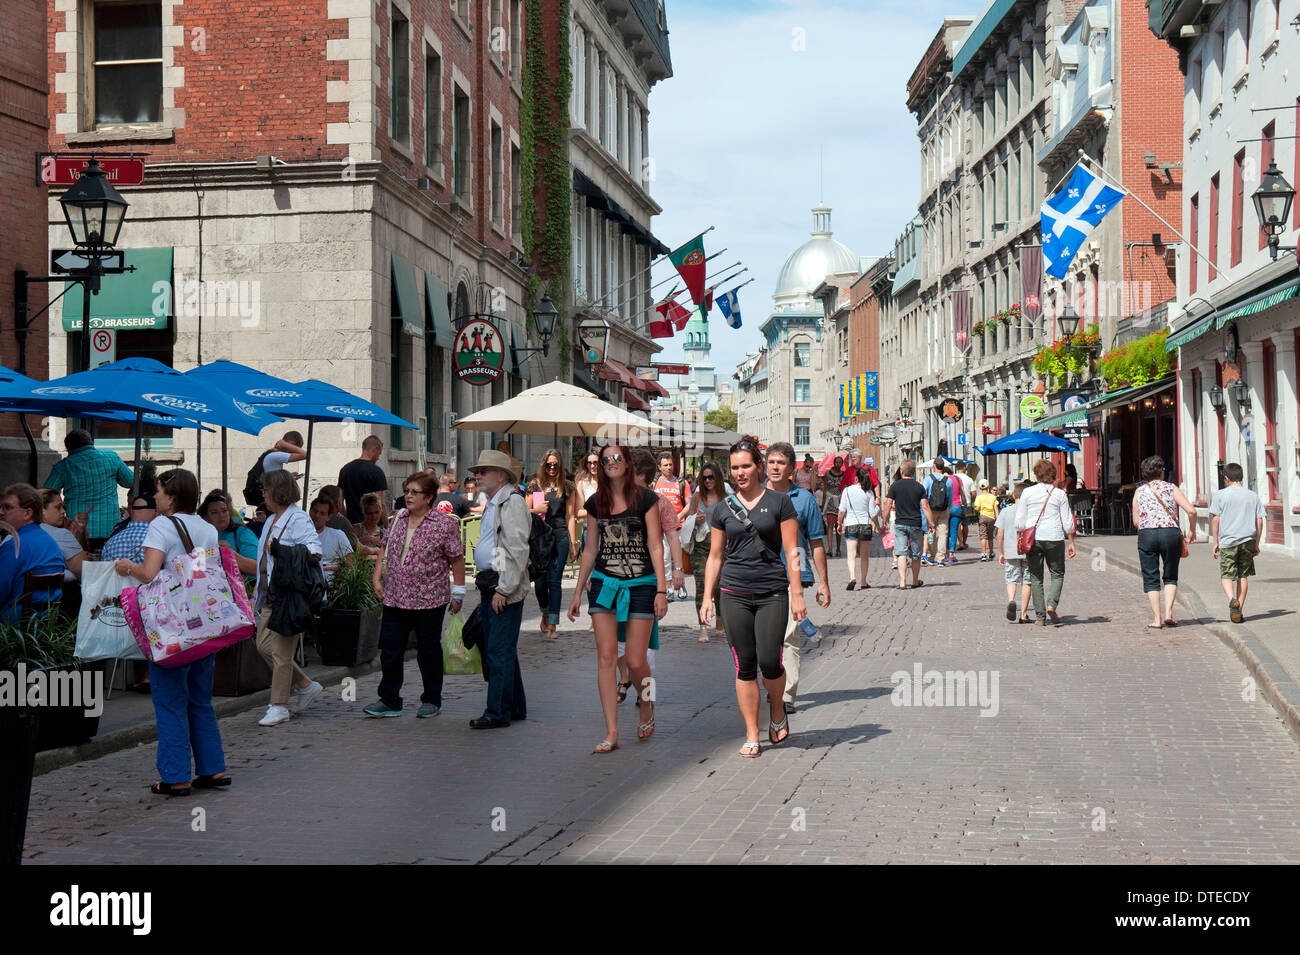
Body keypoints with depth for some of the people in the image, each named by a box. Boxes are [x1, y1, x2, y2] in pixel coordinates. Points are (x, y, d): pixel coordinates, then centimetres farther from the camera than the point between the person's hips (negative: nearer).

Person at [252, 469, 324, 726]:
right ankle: (305, 685, 22)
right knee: (264, 645, 8)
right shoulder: (271, 520, 18)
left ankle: (279, 705, 2)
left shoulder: (299, 520, -11)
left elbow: (314, 549, -23)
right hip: (270, 596, 10)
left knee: (281, 650, -6)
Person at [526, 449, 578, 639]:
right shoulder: (535, 485, 9)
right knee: (540, 580, 1)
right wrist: (537, 510, -7)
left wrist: (573, 541, 4)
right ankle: (545, 614, 29)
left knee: (555, 581, -6)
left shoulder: (567, 487, 8)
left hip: (560, 537, -1)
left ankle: (552, 625, -4)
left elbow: (570, 516, 8)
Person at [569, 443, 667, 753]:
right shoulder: (595, 503, 8)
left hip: (640, 585, -3)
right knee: (606, 657, -5)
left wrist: (661, 590, -10)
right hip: (604, 584, 3)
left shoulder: (645, 498, -2)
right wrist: (578, 592, 14)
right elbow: (590, 549, 15)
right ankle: (611, 733, -3)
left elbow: (655, 546, -4)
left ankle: (646, 704, 30)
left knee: (635, 660, -3)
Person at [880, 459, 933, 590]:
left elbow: (888, 506, -3)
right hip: (916, 524, 1)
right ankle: (915, 581, 26)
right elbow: (925, 507, -4)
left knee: (901, 553, -3)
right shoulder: (919, 487, 0)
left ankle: (902, 582, -15)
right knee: (915, 555, 13)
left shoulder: (895, 486, -3)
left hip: (900, 524, -1)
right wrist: (932, 524, 0)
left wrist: (883, 522, 6)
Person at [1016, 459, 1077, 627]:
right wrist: (1071, 543, 11)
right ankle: (1051, 604, -10)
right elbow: (1068, 523, 2)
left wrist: (1019, 540, 14)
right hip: (1055, 538, -1)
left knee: (1036, 577, 7)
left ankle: (1040, 617, 5)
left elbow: (1019, 521, 2)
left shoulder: (1027, 492, 0)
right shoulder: (1060, 494, 0)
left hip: (1032, 539, 1)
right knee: (1058, 574, 13)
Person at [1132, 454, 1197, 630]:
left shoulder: (1139, 491, 11)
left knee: (1151, 578, 7)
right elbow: (1191, 511, -3)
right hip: (1171, 533, 0)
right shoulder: (1171, 488, 7)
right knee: (1171, 577, 15)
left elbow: (1136, 522, 10)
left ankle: (1157, 619, 0)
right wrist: (1192, 530, 12)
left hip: (1146, 535, 0)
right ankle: (1168, 613, 0)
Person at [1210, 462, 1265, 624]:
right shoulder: (1253, 496, 8)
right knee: (1243, 575, 11)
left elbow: (1215, 519, -3)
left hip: (1227, 541, -3)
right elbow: (1259, 522, 7)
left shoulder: (1219, 495, -1)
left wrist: (1215, 542, 3)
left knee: (1226, 575, 3)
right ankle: (1240, 611, 11)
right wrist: (1256, 544, 14)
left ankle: (1232, 600, -24)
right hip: (1248, 540, 3)